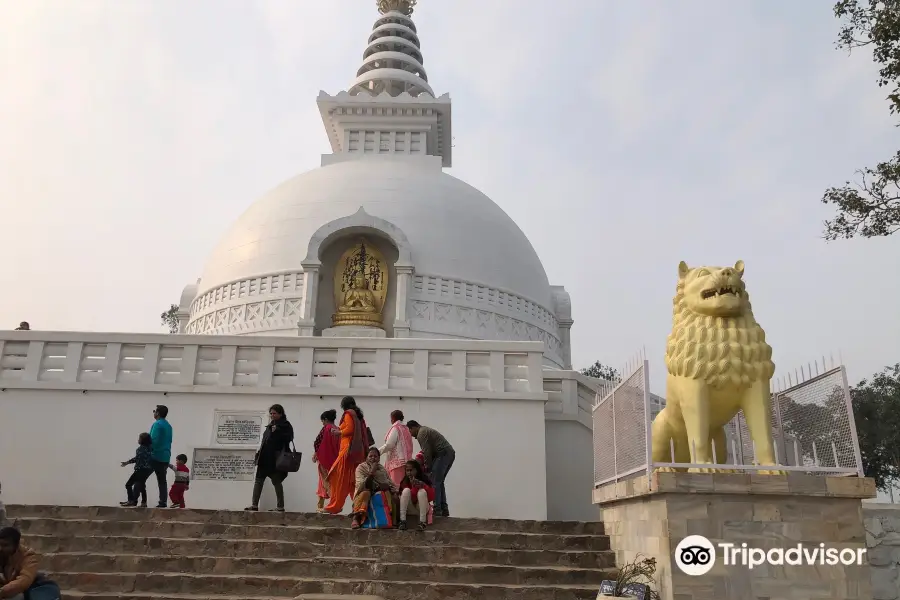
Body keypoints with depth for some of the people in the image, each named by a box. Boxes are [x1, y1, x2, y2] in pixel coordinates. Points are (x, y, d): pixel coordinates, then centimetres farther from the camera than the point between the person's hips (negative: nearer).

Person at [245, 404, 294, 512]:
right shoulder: (271, 425, 16)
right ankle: (254, 505, 11)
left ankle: (280, 506, 8)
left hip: (276, 459, -8)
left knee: (276, 482, -1)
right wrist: (259, 453, 15)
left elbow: (288, 438, -19)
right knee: (258, 480, 6)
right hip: (265, 458, 8)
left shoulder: (286, 425, -6)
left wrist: (277, 431, -25)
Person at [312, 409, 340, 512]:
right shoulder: (338, 430, 4)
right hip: (335, 459, 5)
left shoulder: (325, 428, -10)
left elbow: (317, 442, -9)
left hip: (324, 458, -5)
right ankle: (320, 505, 19)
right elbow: (339, 446, 4)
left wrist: (315, 453, 6)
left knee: (325, 480, 2)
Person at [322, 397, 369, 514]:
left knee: (339, 478, -3)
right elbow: (363, 433, 14)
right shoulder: (359, 415, 19)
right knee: (354, 479, 8)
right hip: (359, 450, 8)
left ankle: (334, 506, -1)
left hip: (348, 449, -8)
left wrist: (339, 432, 0)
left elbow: (349, 429, -16)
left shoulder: (348, 414, -3)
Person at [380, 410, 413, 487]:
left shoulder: (395, 428, -7)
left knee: (397, 483, -10)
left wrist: (377, 452, -3)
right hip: (405, 459, 8)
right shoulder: (405, 429, 15)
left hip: (397, 461, -8)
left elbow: (389, 445, -12)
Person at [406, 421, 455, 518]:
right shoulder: (426, 430, 26)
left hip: (443, 454, -10)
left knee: (435, 483, -7)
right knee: (439, 482, 15)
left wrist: (428, 467, -3)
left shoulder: (421, 434, -6)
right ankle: (444, 510, 14)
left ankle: (437, 510, -9)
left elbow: (427, 452, -12)